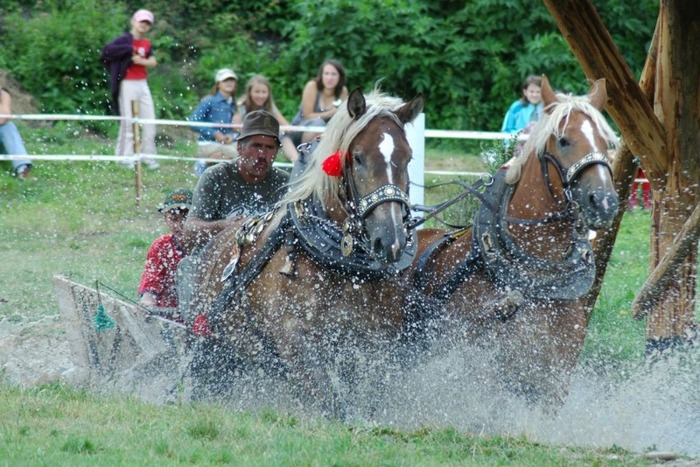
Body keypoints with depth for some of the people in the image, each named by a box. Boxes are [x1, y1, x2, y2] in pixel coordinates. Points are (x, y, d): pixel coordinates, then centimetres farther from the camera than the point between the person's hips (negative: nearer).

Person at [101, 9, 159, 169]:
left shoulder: (147, 44, 12)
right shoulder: (125, 40, -8)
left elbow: (153, 62, 0)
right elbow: (108, 50, -24)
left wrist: (141, 61, -18)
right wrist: (130, 49, -22)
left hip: (143, 85, 7)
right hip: (128, 85, -7)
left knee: (150, 122, 7)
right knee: (128, 122, -3)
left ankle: (149, 158, 15)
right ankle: (126, 158, 4)